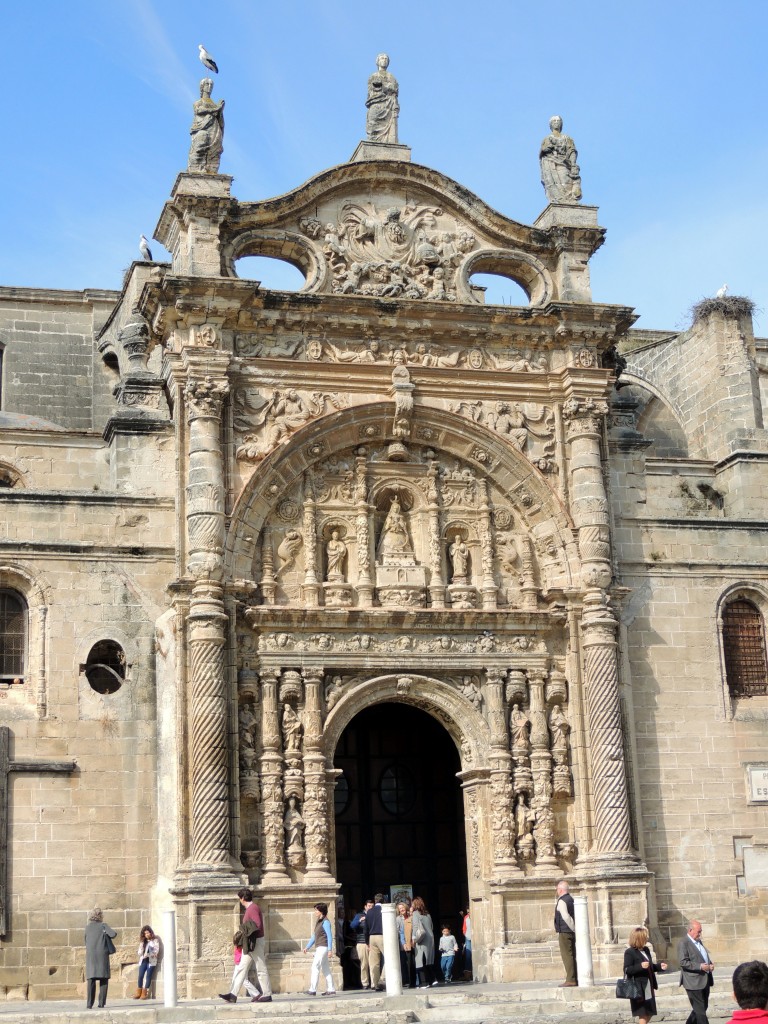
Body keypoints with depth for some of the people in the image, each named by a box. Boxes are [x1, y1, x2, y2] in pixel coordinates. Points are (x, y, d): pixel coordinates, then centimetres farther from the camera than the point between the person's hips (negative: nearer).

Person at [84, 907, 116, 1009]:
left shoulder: (87, 927, 9)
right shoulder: (103, 925, -1)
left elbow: (86, 941, 18)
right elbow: (113, 934, -12)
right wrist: (107, 935, 8)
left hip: (90, 956, 2)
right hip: (102, 954, -2)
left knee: (91, 980, 0)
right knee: (104, 979, 5)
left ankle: (89, 1003, -8)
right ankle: (101, 1002, 0)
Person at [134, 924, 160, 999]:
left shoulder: (155, 940, 2)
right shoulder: (142, 941, 17)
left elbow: (156, 951, -8)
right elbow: (139, 951, 15)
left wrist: (148, 954, -18)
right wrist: (139, 953, -7)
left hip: (151, 961, -4)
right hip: (143, 960, 4)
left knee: (148, 976, -5)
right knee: (140, 976, -5)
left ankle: (144, 993, -3)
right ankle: (139, 993, 0)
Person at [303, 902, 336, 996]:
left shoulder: (325, 922, -10)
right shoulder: (318, 922, 16)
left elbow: (330, 936, -14)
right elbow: (314, 936, 21)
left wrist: (330, 949, -19)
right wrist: (307, 947, 17)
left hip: (323, 947, -9)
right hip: (319, 948, 9)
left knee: (315, 967, -10)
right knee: (325, 969, 9)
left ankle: (312, 989, -12)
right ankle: (331, 989, 11)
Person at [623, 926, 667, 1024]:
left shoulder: (646, 950, 12)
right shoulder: (629, 952, -13)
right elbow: (627, 970, -18)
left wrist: (659, 966, 5)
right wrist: (640, 966, -30)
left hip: (648, 987, 8)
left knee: (649, 1012, 12)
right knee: (643, 1014, -4)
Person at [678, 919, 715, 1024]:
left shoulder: (699, 942, 17)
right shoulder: (683, 943, -10)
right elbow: (683, 962, -18)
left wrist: (710, 965, 6)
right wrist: (700, 966, -24)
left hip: (705, 980, 9)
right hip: (694, 982, -9)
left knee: (702, 1008, 14)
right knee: (700, 1011, -6)